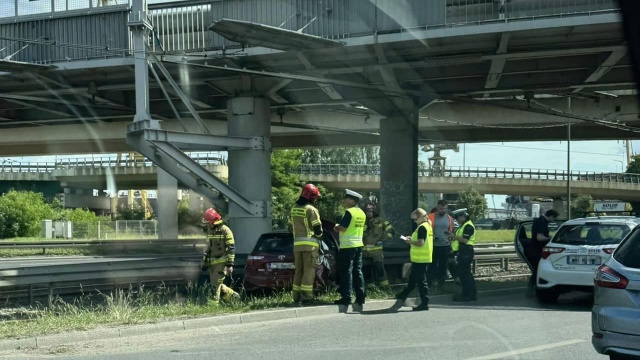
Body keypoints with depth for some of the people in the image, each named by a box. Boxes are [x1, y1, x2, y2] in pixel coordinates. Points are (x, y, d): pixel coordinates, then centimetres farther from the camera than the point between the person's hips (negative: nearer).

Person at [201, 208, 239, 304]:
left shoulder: (225, 230, -11)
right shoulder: (209, 230, 12)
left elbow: (231, 248, -12)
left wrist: (230, 264, -16)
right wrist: (205, 258, 16)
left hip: (222, 262, -8)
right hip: (212, 262, 8)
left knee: (216, 284, -12)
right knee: (216, 284, 8)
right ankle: (233, 295, 23)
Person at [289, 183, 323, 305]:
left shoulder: (293, 209, 11)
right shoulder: (311, 209, -12)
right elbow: (317, 228, -13)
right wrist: (319, 235, 7)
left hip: (297, 243, 7)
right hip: (310, 244, -6)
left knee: (298, 271, 13)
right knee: (309, 271, -3)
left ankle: (296, 296, 13)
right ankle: (306, 296, -7)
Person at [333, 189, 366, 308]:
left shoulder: (349, 212, -14)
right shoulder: (361, 213, 13)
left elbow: (342, 228, -17)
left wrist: (336, 227, 4)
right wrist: (340, 228, 15)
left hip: (348, 246, -8)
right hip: (358, 245, 8)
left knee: (346, 272, -5)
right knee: (357, 271, 10)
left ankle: (346, 297, -6)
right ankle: (360, 297, 10)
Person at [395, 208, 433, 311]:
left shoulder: (422, 227, -16)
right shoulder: (428, 226, 14)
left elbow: (420, 243, -23)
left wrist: (409, 241, -8)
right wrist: (412, 239, 12)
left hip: (420, 259, -10)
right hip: (424, 259, 10)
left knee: (421, 281, -5)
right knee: (412, 279, 22)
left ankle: (424, 303, -1)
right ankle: (403, 296, 36)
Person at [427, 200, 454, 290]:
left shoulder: (449, 218, 4)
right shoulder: (431, 217, -6)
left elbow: (451, 232, 11)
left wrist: (452, 245, 5)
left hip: (445, 246, 3)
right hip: (433, 246, -3)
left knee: (443, 265, 11)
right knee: (432, 265, 2)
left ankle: (441, 283, 20)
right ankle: (430, 283, 8)